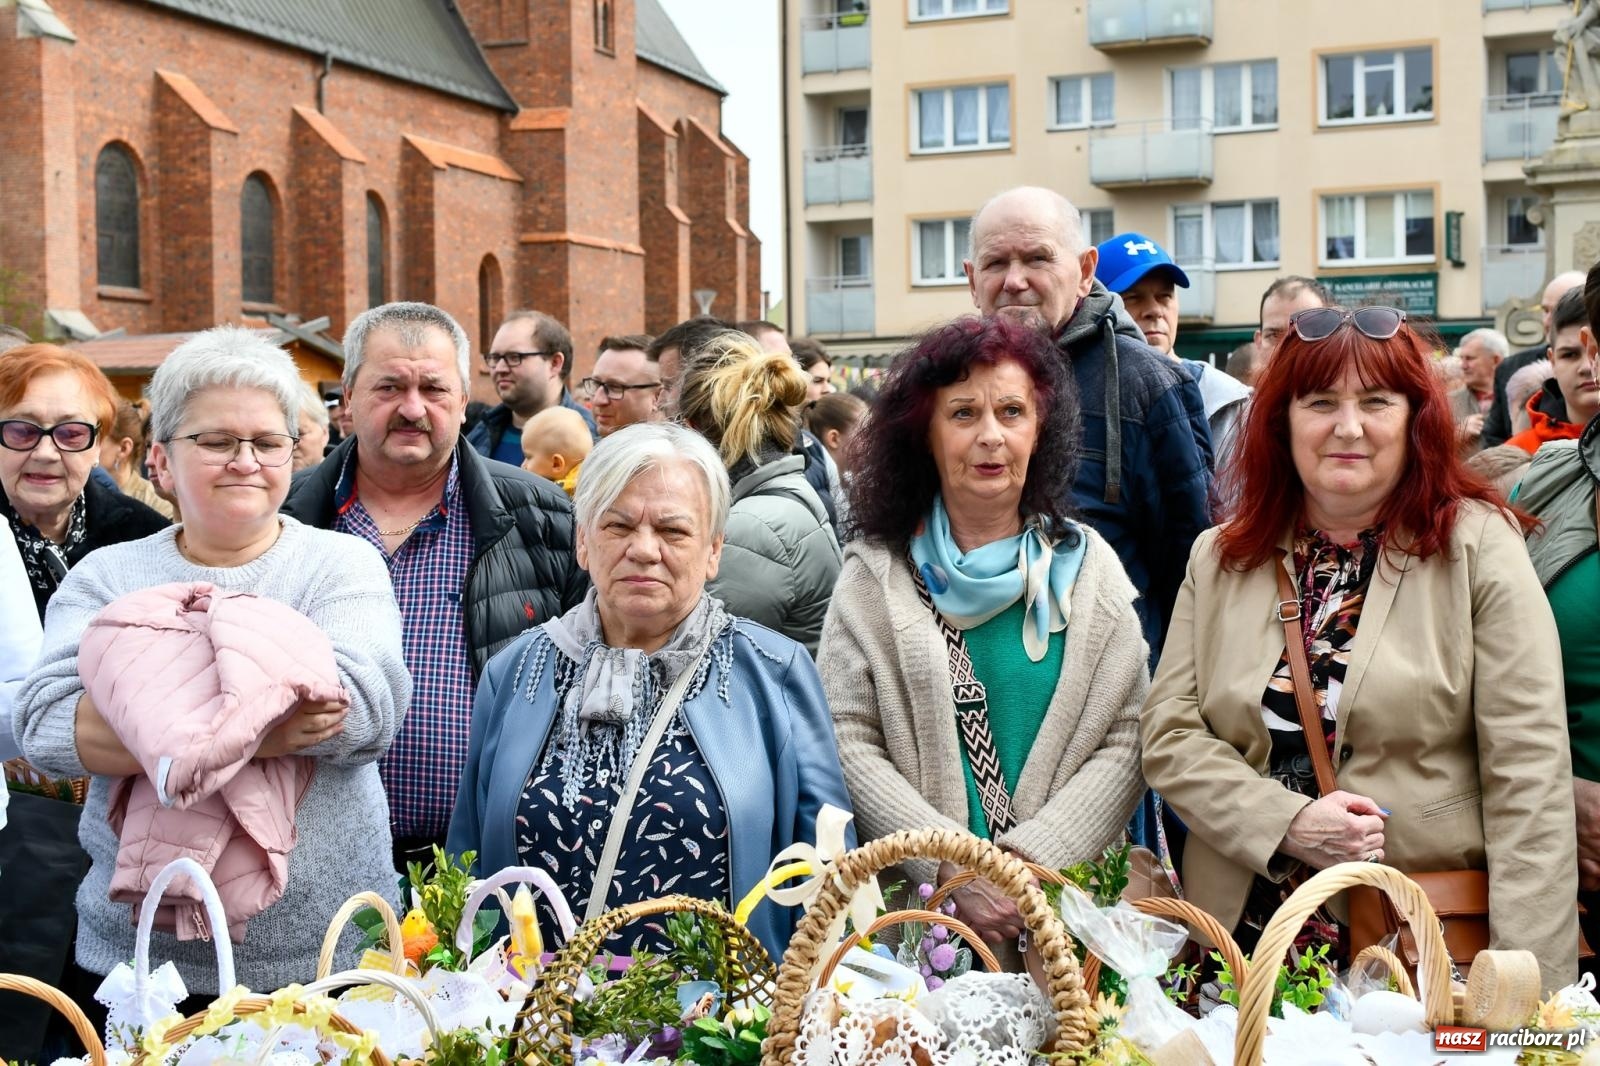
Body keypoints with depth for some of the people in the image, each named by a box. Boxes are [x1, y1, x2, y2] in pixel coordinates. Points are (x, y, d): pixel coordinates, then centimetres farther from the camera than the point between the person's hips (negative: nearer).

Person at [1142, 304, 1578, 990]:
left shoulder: (1479, 547, -4)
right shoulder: (1219, 559, 6)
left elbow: (1529, 776, -9)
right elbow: (1169, 735, 2)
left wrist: (1531, 983, -15)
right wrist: (1287, 823, -14)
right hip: (1246, 932, 3)